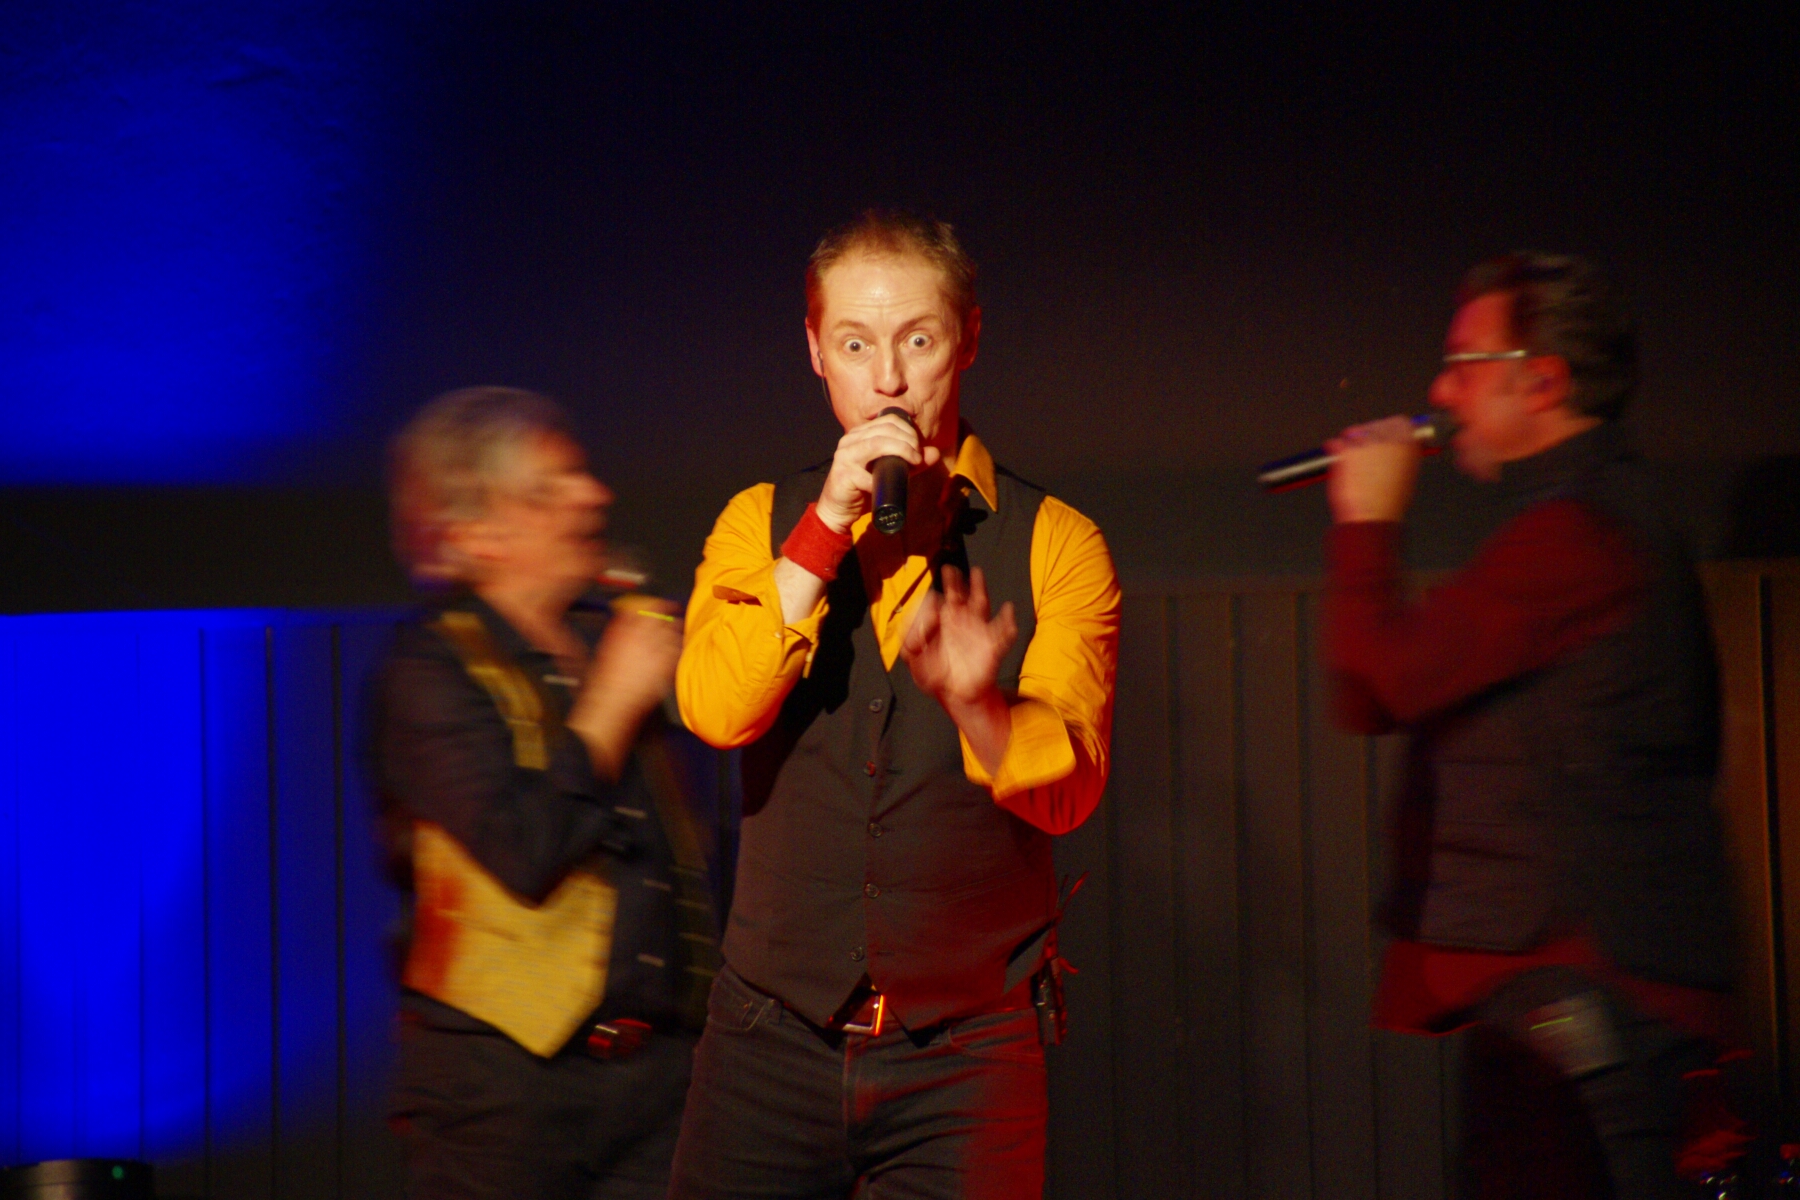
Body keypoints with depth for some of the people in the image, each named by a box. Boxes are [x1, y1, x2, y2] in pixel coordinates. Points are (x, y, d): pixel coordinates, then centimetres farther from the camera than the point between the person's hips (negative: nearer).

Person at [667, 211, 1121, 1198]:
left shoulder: (1055, 545, 2)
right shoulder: (761, 524, 8)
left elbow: (1068, 791, -9)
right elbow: (713, 710, -10)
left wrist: (973, 702, -29)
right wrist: (827, 526, -15)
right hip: (772, 1034, 1)